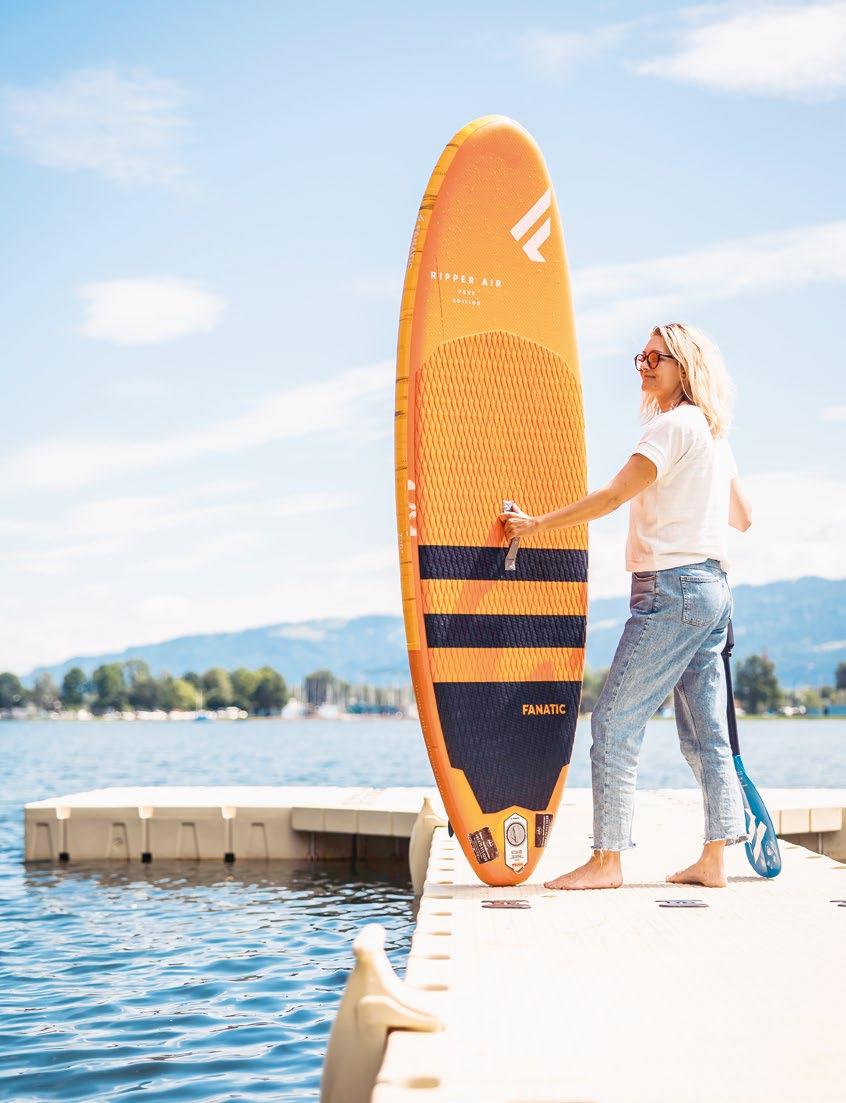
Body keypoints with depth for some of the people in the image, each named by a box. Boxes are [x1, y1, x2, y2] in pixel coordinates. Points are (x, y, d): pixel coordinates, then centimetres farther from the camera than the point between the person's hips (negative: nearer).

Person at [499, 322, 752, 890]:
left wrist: (536, 523, -9)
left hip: (672, 587, -10)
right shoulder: (714, 433, 18)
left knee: (614, 722, -7)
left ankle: (607, 859, -7)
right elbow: (742, 516, 24)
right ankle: (714, 860, 10)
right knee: (705, 734, 9)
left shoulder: (673, 425, -10)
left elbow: (613, 496, -15)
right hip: (713, 587, 10)